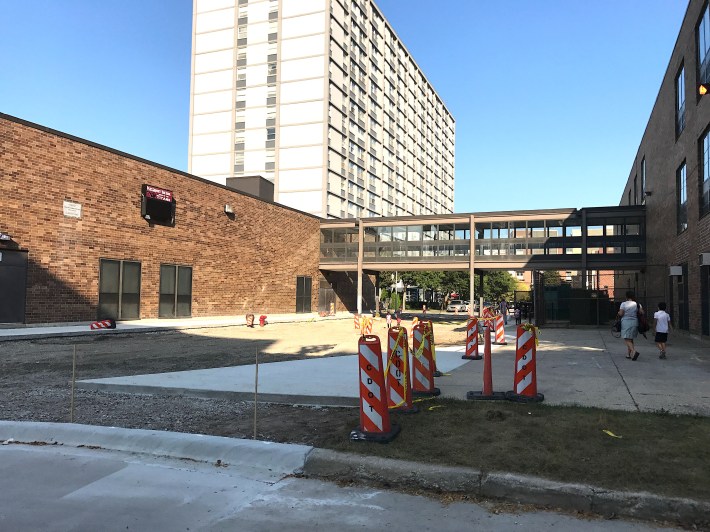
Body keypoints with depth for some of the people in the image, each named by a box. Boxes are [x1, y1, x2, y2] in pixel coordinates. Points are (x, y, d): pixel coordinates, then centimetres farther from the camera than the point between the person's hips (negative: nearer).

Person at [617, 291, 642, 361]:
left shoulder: (624, 304, -7)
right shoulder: (637, 304, 4)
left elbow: (620, 314, -13)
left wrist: (618, 313, 8)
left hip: (626, 323, -5)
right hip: (634, 323, 5)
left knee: (627, 339, -5)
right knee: (630, 339, 17)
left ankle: (634, 351, -26)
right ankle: (629, 354, 19)